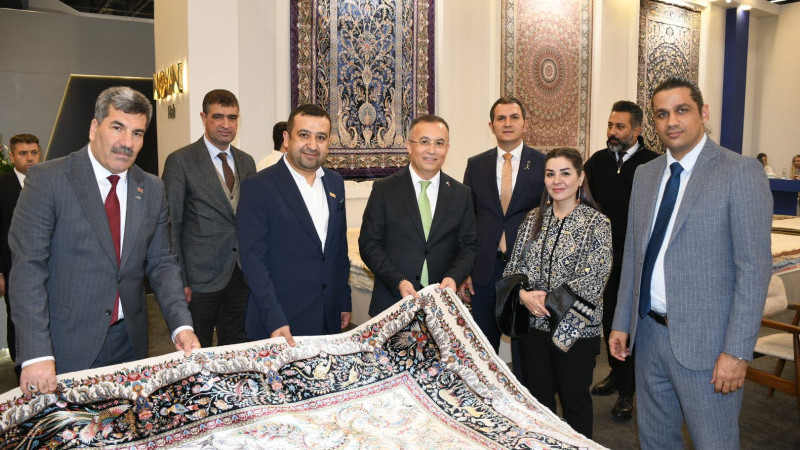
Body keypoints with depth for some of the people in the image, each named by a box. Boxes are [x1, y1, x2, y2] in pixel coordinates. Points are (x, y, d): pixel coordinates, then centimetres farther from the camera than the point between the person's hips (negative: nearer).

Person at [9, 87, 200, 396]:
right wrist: (36, 353, -20)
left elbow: (161, 264, 6)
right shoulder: (46, 180, -8)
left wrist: (181, 325, -7)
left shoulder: (152, 190, 5)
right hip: (65, 346, -4)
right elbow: (28, 267, -13)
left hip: (129, 344, 4)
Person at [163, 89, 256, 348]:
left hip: (242, 276, 5)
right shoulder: (181, 161, -6)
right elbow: (171, 225, -7)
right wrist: (178, 280, -10)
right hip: (201, 279, -4)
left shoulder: (246, 162, 10)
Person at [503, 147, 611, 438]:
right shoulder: (533, 219, 6)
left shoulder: (596, 223, -7)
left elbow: (594, 277, -14)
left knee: (574, 399, 10)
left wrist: (550, 300, -19)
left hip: (575, 329, -4)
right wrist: (523, 294, -13)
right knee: (537, 398, 15)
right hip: (533, 323, 4)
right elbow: (514, 266, 6)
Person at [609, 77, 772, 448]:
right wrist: (622, 322, 11)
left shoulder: (741, 172, -10)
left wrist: (737, 351, -16)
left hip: (704, 340, -5)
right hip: (649, 331, 6)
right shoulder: (645, 174, 9)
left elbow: (755, 266, -13)